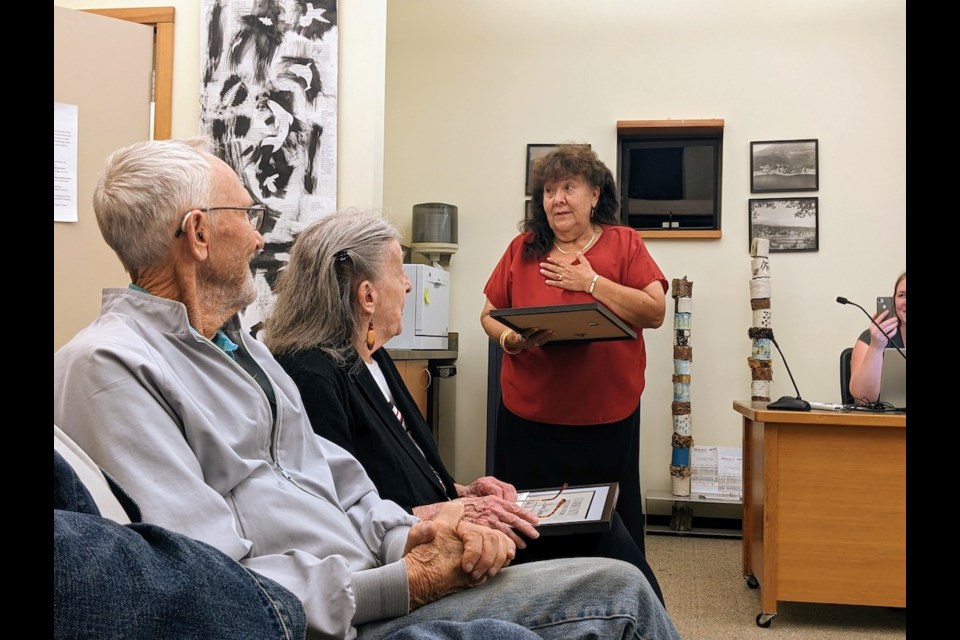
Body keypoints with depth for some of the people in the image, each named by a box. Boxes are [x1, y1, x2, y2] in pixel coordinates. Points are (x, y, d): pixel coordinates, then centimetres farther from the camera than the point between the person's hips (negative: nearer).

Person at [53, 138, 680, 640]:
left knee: (619, 586, 0)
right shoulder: (108, 367, -14)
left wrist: (408, 535, -5)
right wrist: (401, 583, -19)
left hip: (370, 588, 9)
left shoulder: (239, 342, 16)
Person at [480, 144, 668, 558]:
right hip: (528, 415, 2)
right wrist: (510, 340, -12)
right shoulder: (522, 248, 7)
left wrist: (591, 282, -12)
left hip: (607, 416, -1)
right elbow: (489, 315, 10)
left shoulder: (623, 244, 1)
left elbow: (655, 311, -7)